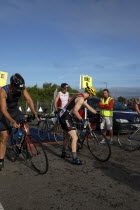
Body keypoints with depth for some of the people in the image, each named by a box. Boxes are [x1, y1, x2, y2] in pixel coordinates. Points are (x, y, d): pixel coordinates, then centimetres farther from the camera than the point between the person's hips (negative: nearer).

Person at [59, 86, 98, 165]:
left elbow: (89, 107, 25)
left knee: (69, 136, 24)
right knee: (75, 137, -11)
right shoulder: (81, 98, -16)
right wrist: (82, 120, -19)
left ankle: (64, 153, 37)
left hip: (64, 117, 11)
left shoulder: (81, 97, 17)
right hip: (66, 118, -11)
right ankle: (75, 159, -9)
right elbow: (75, 111, -26)